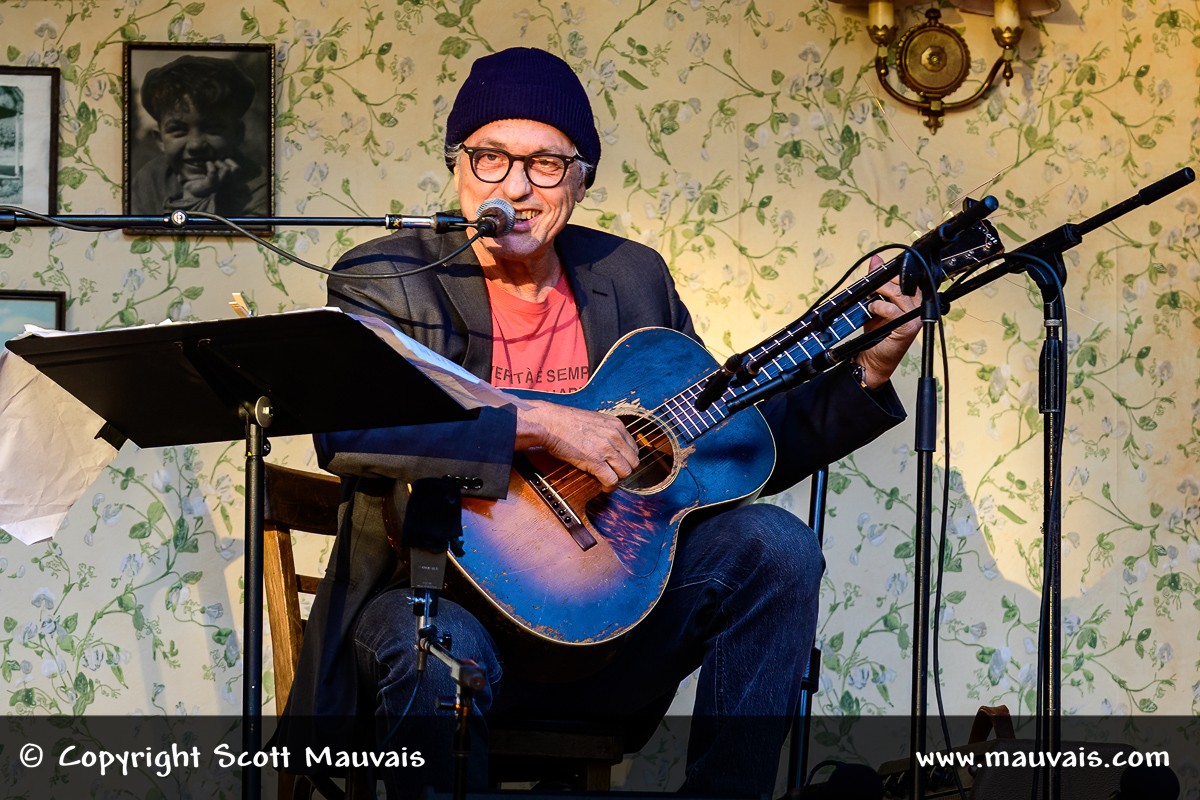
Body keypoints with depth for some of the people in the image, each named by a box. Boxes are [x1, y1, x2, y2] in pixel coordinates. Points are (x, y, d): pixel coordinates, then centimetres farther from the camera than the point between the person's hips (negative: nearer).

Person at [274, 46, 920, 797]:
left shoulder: (632, 279, 10)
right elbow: (345, 430, -25)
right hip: (449, 599, -5)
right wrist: (540, 422, -28)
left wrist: (864, 376, 4)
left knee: (772, 543, -16)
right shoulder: (385, 281, -5)